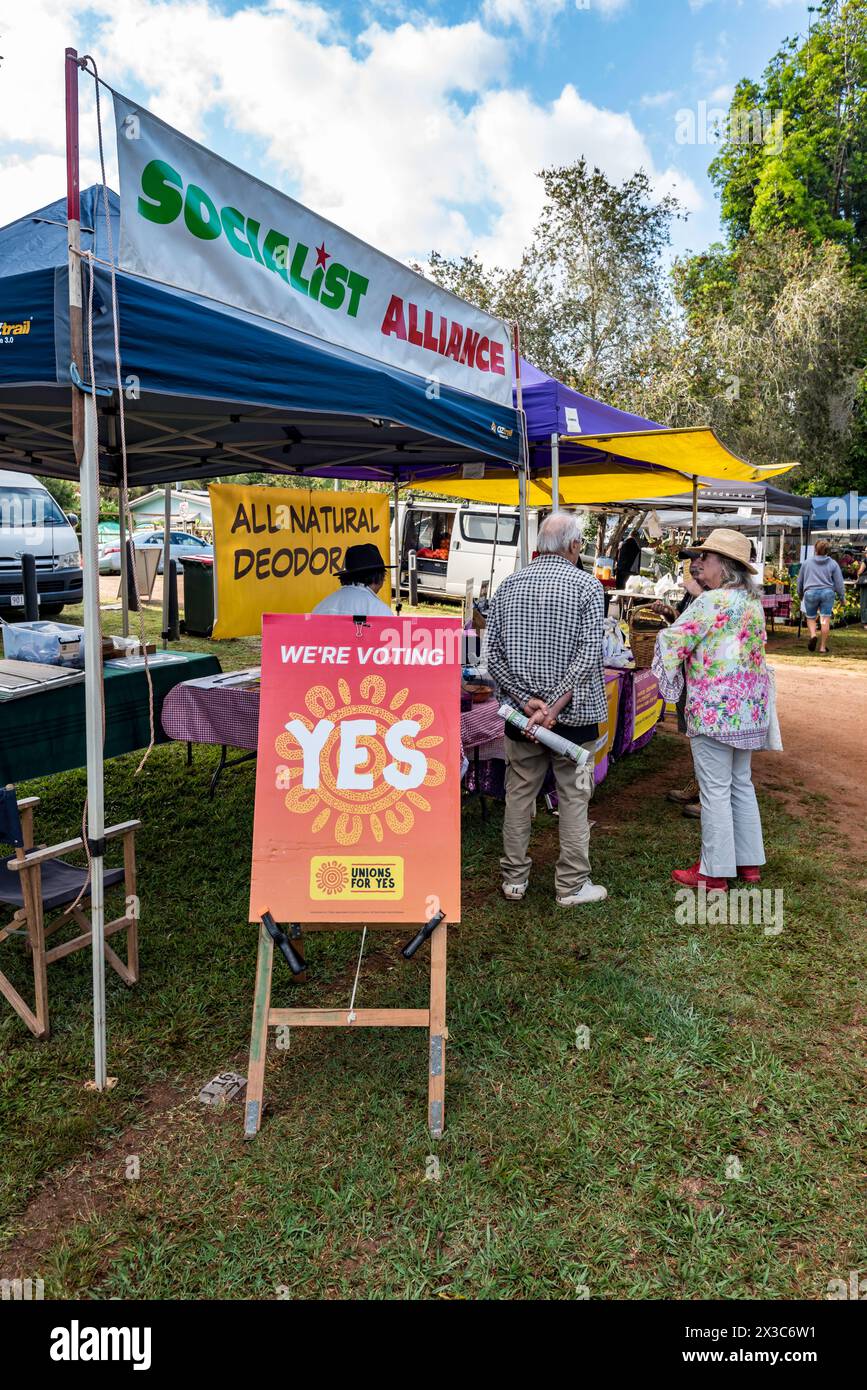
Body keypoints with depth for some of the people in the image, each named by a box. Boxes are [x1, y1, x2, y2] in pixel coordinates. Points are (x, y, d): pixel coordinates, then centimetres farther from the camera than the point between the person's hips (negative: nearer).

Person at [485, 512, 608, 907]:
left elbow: (492, 653, -2)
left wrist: (527, 701, -8)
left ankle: (514, 879, 22)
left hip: (519, 713, 4)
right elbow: (589, 653, -17)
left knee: (519, 794, 12)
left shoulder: (508, 585, 4)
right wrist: (554, 708, -18)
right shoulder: (586, 585, -7)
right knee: (573, 798, 7)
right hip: (573, 712, -3)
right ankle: (572, 886, 14)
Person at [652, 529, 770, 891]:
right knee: (742, 785, 17)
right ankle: (750, 862, 26)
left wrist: (666, 678, 1)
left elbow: (672, 641, -16)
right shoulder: (754, 602, 10)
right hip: (749, 710, 9)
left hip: (714, 710, -9)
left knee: (715, 791, -1)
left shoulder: (711, 602, -16)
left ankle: (715, 871, 9)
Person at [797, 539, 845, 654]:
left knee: (810, 618, 13)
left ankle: (813, 635, -16)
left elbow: (800, 580, 16)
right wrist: (841, 597, 12)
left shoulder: (807, 562, 7)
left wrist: (800, 594, 30)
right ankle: (823, 647, 2)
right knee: (825, 619, 0)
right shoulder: (833, 563, 4)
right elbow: (839, 582, 4)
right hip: (827, 593, 0)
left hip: (810, 592, 0)